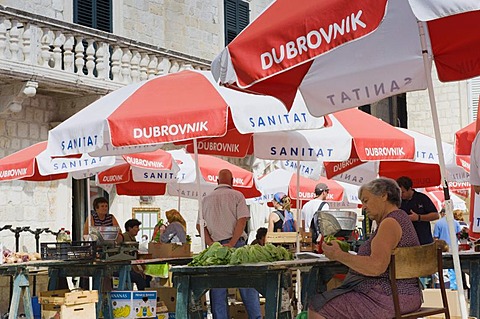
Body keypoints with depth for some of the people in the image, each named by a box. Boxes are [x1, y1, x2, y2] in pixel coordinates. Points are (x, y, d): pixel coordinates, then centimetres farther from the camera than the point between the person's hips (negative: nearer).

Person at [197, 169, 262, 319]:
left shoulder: (206, 199, 11)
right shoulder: (237, 195, 1)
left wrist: (211, 244, -2)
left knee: (217, 289, 5)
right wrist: (232, 243, -12)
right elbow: (242, 220, -10)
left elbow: (199, 225, 6)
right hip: (236, 243, -3)